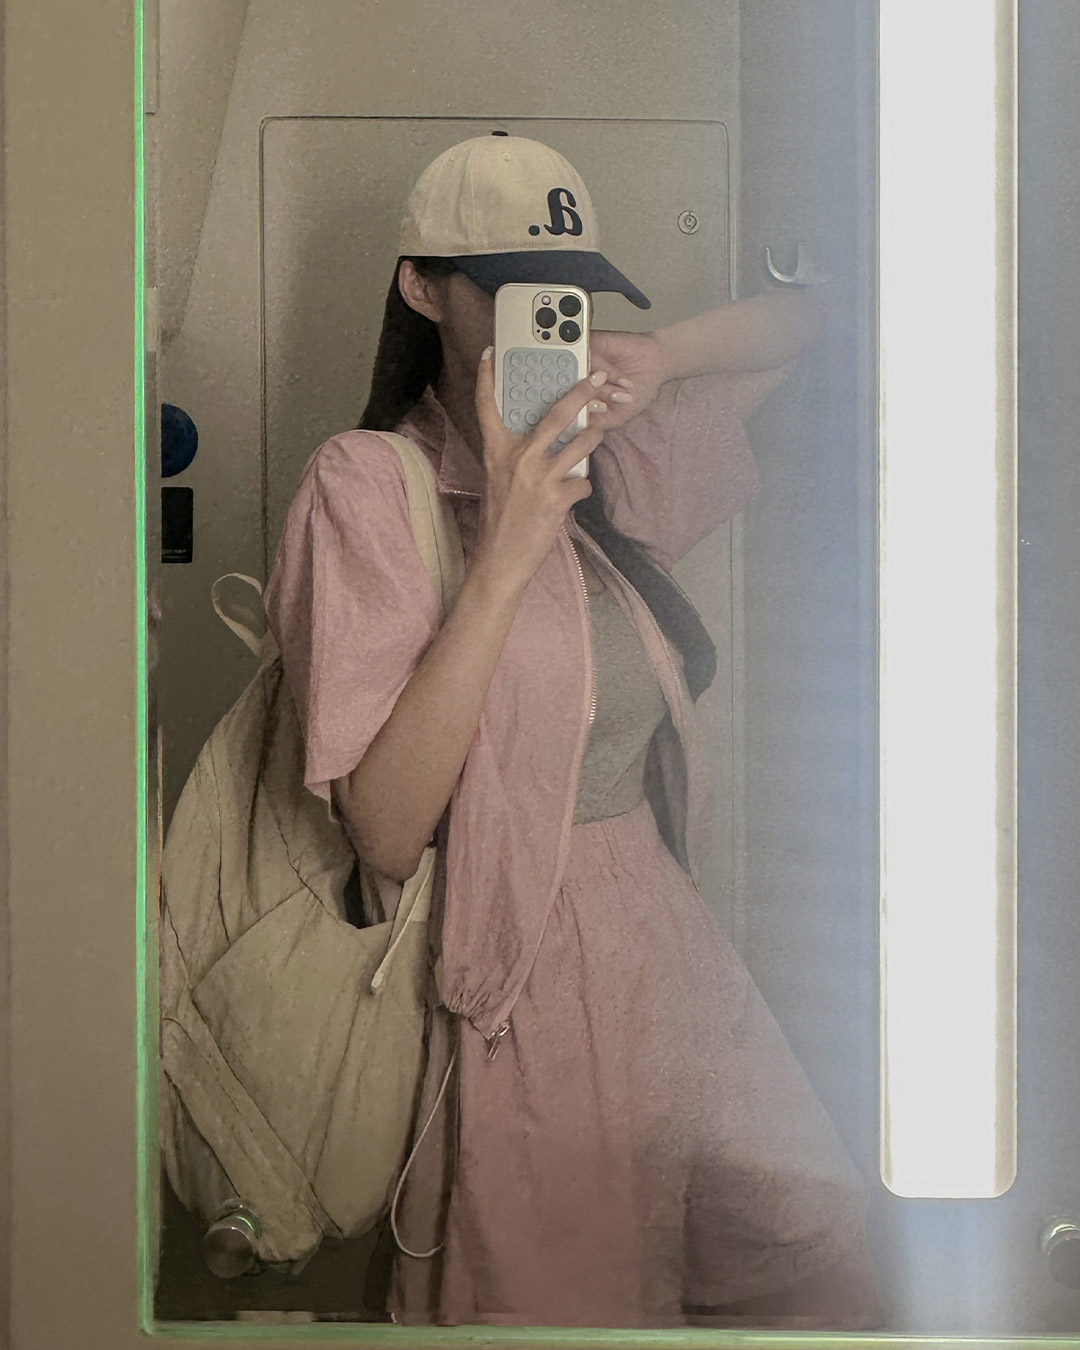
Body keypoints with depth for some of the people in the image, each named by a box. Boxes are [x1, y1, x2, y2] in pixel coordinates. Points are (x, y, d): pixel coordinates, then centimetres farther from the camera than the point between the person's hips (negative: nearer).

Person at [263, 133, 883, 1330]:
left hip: (669, 948, 6)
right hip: (524, 994, -6)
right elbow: (384, 830, -21)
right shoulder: (367, 483, -13)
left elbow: (798, 323, 16)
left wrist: (657, 358, -4)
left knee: (824, 1258, 12)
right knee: (563, 1307, 9)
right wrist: (503, 558, -25)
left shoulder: (605, 462, 3)